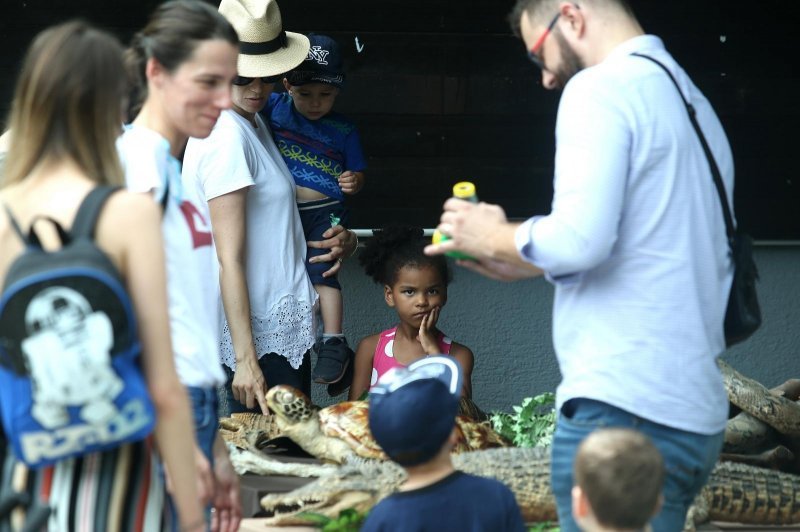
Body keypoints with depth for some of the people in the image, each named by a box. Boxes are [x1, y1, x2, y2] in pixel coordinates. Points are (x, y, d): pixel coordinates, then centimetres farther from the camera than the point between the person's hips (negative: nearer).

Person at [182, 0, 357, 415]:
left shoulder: (252, 124, 13)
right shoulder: (227, 137, -17)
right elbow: (229, 260, -20)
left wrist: (339, 239, 6)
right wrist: (245, 361, -22)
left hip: (285, 330, 10)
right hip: (259, 339, -10)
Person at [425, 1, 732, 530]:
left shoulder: (601, 87, -8)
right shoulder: (693, 101, 19)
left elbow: (578, 237, -19)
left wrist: (493, 238, 0)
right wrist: (522, 262, 21)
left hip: (619, 409, -9)